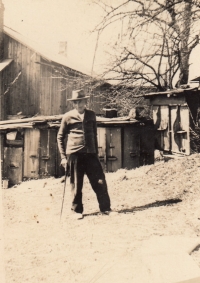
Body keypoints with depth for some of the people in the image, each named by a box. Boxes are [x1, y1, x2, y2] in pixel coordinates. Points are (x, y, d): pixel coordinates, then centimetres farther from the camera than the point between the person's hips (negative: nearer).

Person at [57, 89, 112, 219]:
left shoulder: (91, 115, 11)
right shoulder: (68, 116, 4)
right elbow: (60, 137, 7)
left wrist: (96, 152, 17)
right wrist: (63, 156, 2)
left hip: (90, 153, 2)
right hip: (74, 154, -2)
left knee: (100, 181, -1)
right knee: (76, 184, 6)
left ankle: (105, 208, 15)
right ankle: (77, 210, 23)